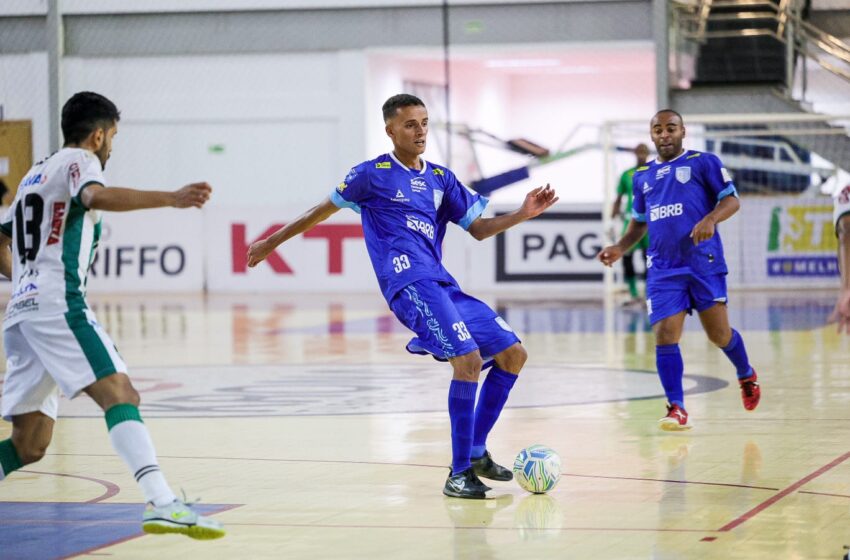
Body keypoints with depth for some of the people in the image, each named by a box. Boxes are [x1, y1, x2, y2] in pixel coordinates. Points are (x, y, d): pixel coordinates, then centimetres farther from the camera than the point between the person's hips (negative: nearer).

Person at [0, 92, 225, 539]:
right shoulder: (79, 160, 2)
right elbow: (96, 197, -23)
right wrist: (170, 199, -32)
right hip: (57, 304, -9)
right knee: (119, 395, -21)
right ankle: (162, 503, -37)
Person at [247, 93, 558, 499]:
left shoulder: (440, 178, 18)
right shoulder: (372, 174, 3)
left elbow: (478, 228, 19)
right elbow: (324, 210, 14)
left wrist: (522, 214, 3)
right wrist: (271, 242, 19)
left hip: (443, 285, 8)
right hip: (410, 283, -7)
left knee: (512, 353, 4)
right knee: (468, 359, -24)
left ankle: (476, 452, 15)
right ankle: (459, 472, -18)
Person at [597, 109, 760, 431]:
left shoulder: (703, 162, 3)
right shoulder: (642, 177, 17)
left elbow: (732, 199, -3)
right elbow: (639, 222, 28)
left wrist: (711, 218, -22)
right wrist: (620, 248, 11)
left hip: (703, 263, -4)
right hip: (662, 268, 4)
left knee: (719, 334, -1)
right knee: (665, 335, -10)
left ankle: (747, 376, 29)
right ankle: (677, 409, -6)